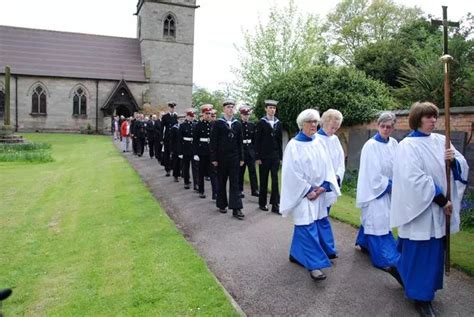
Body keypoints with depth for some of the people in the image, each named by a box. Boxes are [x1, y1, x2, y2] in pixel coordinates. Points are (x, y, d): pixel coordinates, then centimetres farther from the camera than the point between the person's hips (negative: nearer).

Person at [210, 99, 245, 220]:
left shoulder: (237, 124, 6)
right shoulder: (218, 123, -4)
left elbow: (240, 142, 8)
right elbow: (213, 142, -5)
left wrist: (241, 158, 5)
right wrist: (214, 158, -9)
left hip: (234, 158, 2)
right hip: (222, 158, -2)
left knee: (235, 183, -1)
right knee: (222, 182, 10)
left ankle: (236, 209, -2)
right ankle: (222, 205, 25)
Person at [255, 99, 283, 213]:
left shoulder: (278, 123, 8)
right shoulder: (261, 123, -2)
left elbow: (280, 141, 10)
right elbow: (257, 141, -5)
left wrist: (280, 156, 8)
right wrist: (257, 157, -9)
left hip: (275, 156, 3)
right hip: (264, 156, -3)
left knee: (275, 180, 0)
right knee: (264, 180, 6)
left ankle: (275, 204, 4)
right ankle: (262, 203, 19)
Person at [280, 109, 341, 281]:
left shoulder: (319, 142, 6)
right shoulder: (293, 145, -11)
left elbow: (327, 166, 7)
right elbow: (292, 172, -13)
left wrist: (324, 186, -7)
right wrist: (308, 190, -14)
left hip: (319, 193, 6)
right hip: (303, 194, -6)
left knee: (316, 226, 14)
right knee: (308, 227, -6)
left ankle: (297, 254, 31)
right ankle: (314, 264, -1)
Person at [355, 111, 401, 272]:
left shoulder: (394, 143, 2)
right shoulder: (371, 146, -17)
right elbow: (373, 173, -17)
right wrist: (390, 186, -12)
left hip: (387, 189, 7)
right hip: (374, 189, -7)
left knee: (372, 218, 20)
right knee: (378, 221, -2)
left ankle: (364, 242, 39)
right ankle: (387, 259, 5)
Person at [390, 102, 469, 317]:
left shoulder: (441, 140, 7)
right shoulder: (407, 145, -13)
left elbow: (462, 167, 9)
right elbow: (415, 179, -20)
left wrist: (454, 160, -14)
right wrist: (441, 200, -18)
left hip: (438, 209, 7)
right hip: (420, 208, -7)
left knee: (434, 250, 17)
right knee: (420, 252, 2)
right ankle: (421, 296, 17)